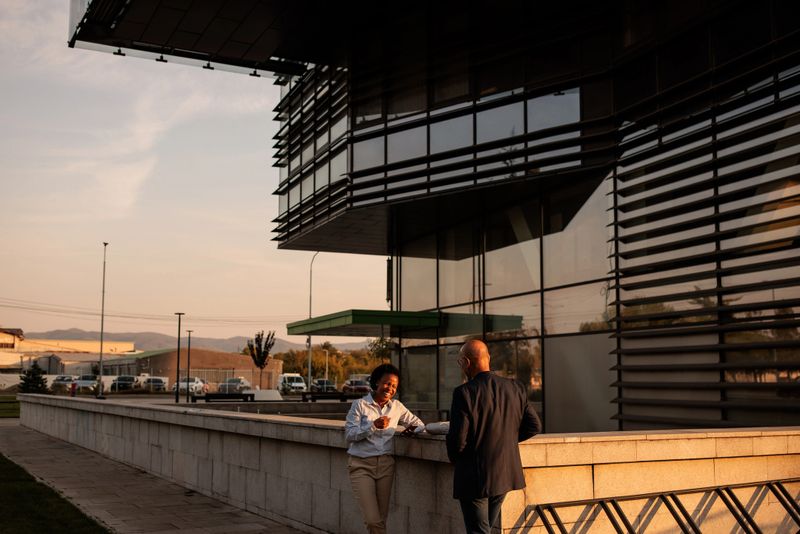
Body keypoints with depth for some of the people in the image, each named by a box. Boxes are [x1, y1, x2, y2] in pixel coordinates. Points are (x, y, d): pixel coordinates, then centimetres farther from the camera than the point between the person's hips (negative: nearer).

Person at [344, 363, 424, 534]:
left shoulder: (397, 407, 8)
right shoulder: (360, 404, -3)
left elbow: (418, 423, 16)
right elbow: (349, 434, -9)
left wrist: (414, 429, -7)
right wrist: (374, 425, -21)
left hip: (386, 464, 4)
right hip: (361, 464, -4)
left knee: (381, 519, 7)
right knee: (373, 520, -12)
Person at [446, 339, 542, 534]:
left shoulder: (464, 392, -19)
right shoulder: (515, 388, -2)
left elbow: (457, 439, -20)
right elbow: (534, 426, 3)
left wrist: (455, 460, 1)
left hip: (474, 478, -6)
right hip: (505, 474, 6)